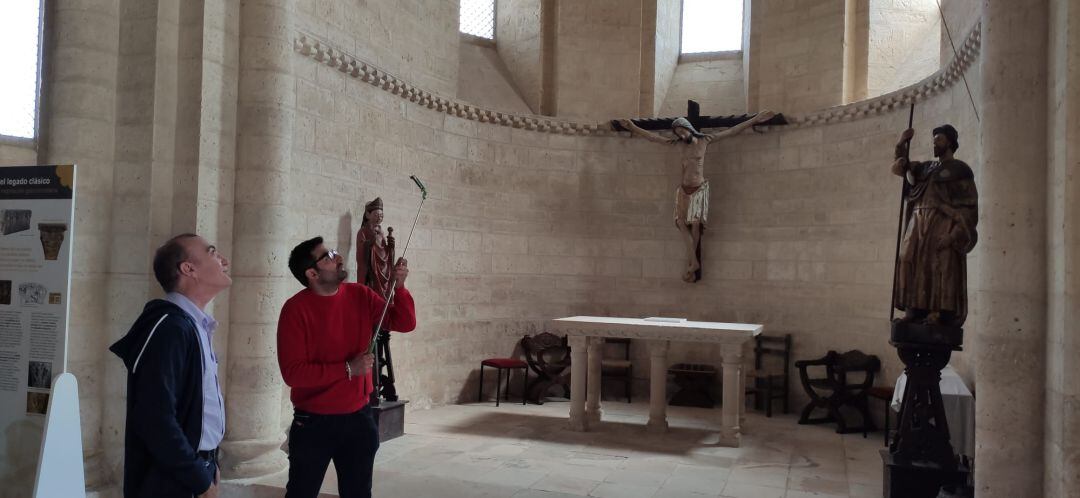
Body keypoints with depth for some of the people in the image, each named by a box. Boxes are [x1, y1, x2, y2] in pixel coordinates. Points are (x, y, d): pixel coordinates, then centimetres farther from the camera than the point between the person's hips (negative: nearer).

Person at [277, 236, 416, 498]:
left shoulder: (360, 296, -1)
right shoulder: (296, 309, -16)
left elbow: (405, 323, 0)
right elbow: (293, 372, -20)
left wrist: (398, 286, -15)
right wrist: (348, 369, -22)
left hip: (358, 417, 5)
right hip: (313, 422, -4)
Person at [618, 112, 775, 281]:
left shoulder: (705, 140, 0)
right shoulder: (679, 143, 6)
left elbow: (732, 131, 2)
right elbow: (653, 137, 7)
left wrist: (755, 120, -1)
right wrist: (633, 128, 2)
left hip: (699, 188, -2)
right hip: (684, 189, 2)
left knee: (695, 225, -5)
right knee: (682, 223, -12)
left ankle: (690, 263, 3)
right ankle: (693, 262, -11)